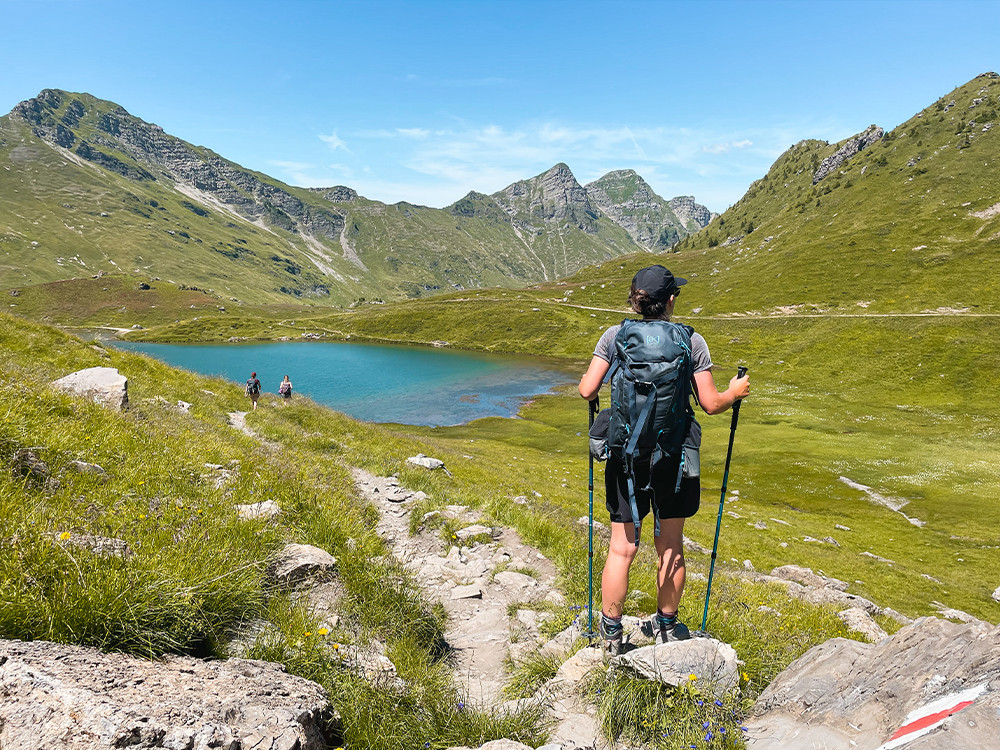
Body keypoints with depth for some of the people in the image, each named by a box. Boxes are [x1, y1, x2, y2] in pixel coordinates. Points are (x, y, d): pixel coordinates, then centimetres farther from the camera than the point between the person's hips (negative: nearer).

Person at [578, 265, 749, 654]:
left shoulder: (615, 336, -4)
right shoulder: (692, 341, -4)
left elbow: (587, 390, -5)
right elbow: (711, 404, -2)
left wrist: (588, 379, 19)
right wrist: (736, 392, 19)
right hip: (674, 455, 0)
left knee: (621, 548, 9)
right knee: (670, 546, 17)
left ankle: (611, 632, 21)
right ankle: (668, 626, 33)